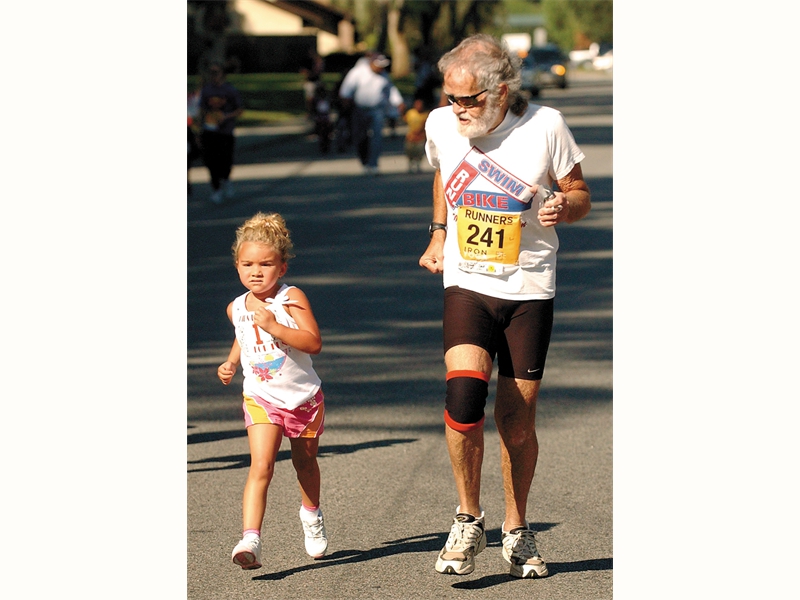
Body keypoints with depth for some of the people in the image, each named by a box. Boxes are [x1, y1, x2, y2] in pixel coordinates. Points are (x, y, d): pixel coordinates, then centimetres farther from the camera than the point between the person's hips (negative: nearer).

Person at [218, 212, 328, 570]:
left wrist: (273, 326, -32)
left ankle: (311, 515, 50)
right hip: (261, 398, 1)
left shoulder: (291, 299, -15)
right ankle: (250, 539, -28)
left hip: (303, 396, -1)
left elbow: (314, 343, -25)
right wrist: (231, 363, 8)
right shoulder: (236, 308, 0)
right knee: (261, 467, -17)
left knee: (304, 461, 21)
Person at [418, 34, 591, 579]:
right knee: (463, 390, -23)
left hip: (529, 291, -1)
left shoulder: (544, 126, -10)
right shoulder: (441, 126, -2)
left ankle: (517, 531, 27)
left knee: (517, 420, 4)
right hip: (467, 285, 1)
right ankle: (469, 521, -6)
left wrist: (564, 207, -20)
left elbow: (580, 194, 1)